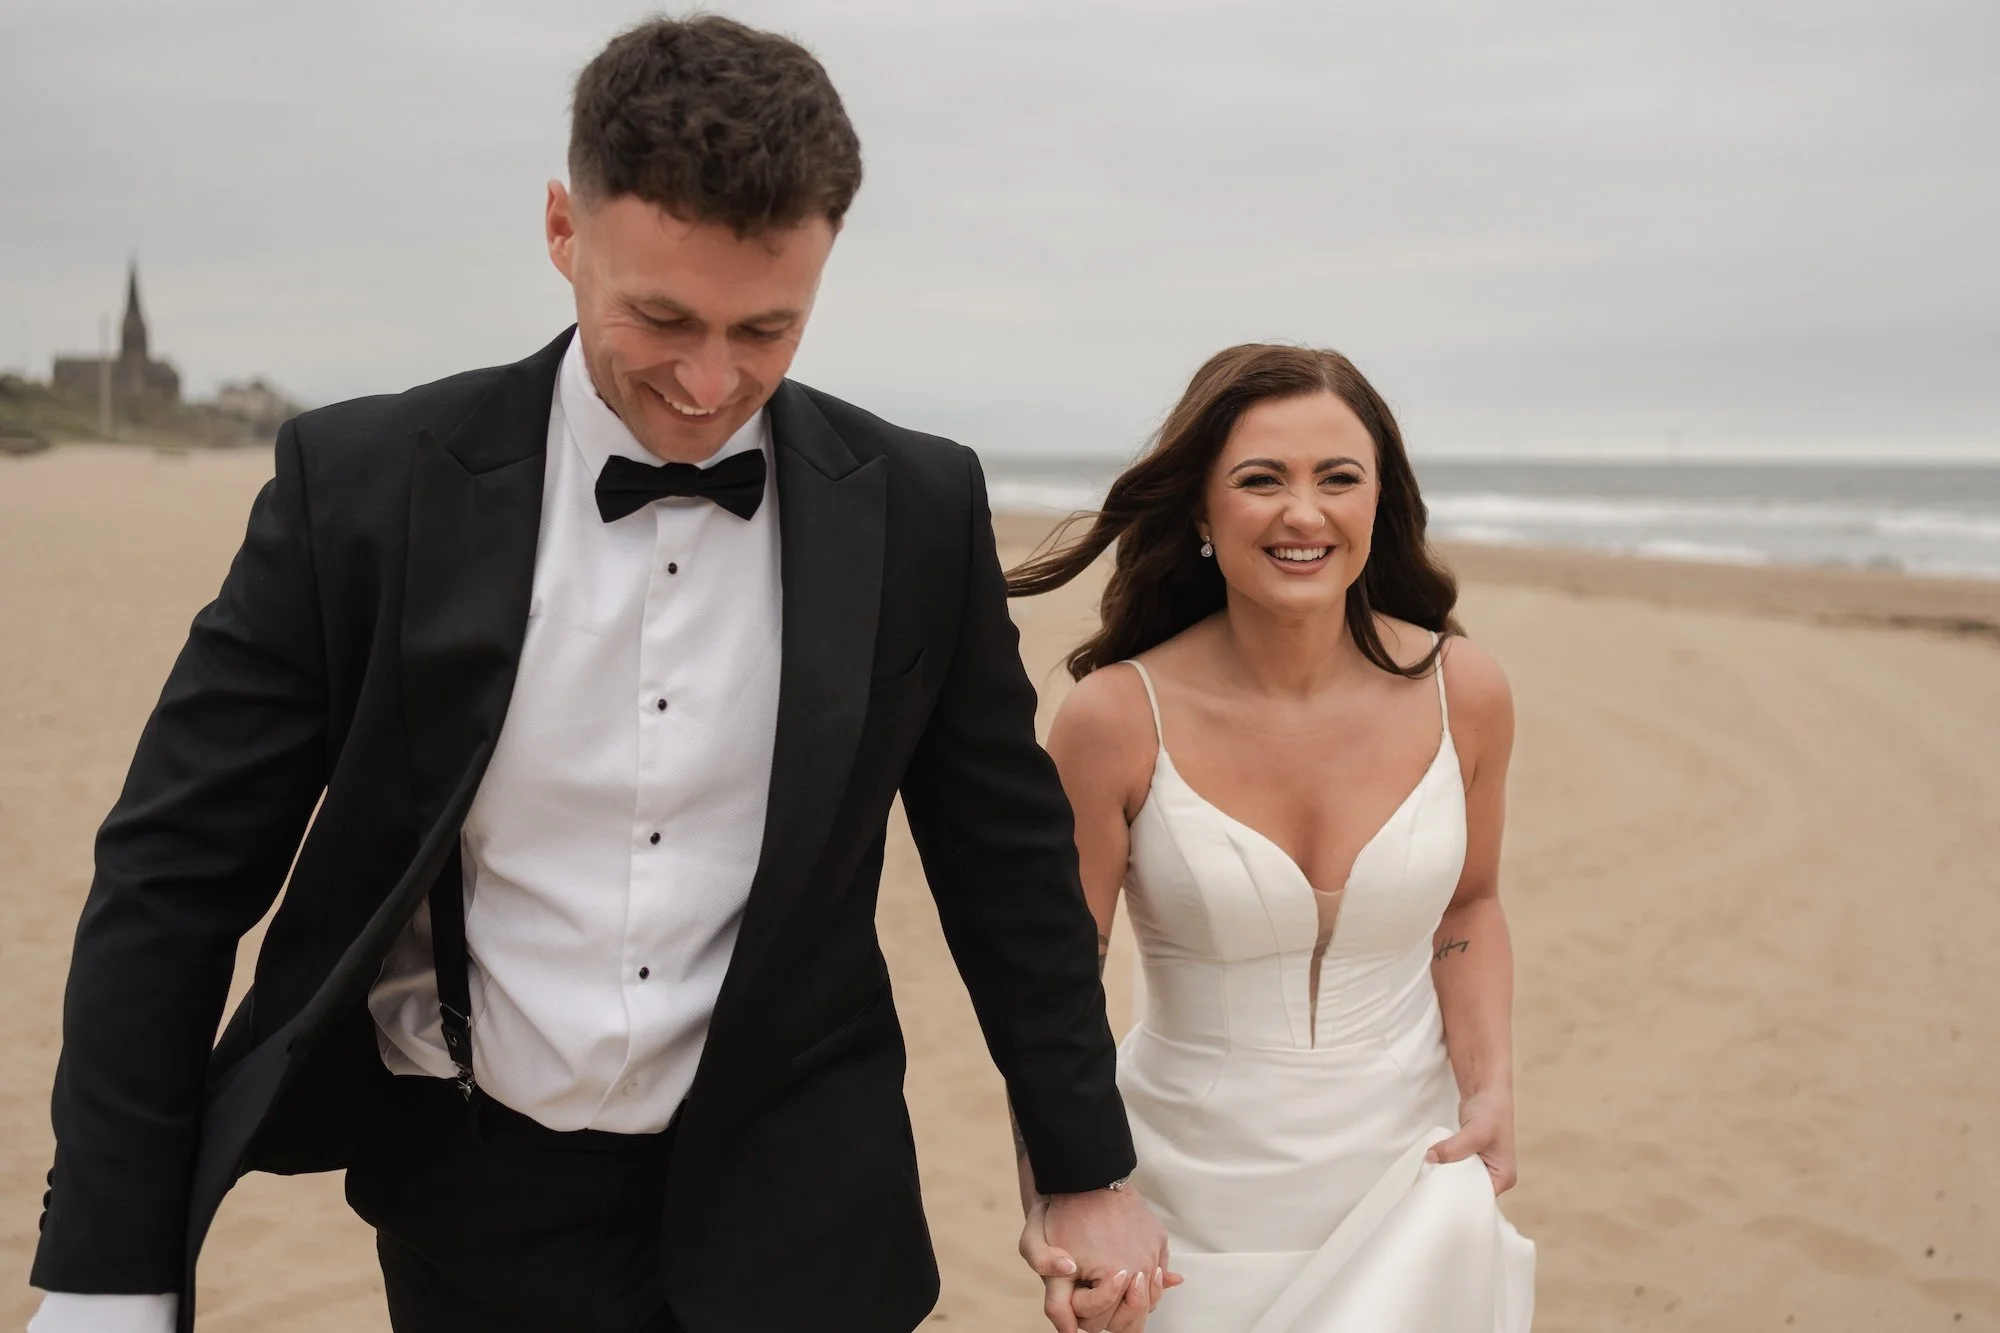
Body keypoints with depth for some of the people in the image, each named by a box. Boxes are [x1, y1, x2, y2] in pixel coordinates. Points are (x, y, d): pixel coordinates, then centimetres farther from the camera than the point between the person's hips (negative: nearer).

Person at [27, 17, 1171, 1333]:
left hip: (795, 1211, 1)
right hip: (475, 1206, 0)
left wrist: (1090, 1172, 6)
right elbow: (175, 877, -8)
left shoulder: (918, 509, -8)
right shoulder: (365, 484, -12)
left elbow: (1009, 856, 2)